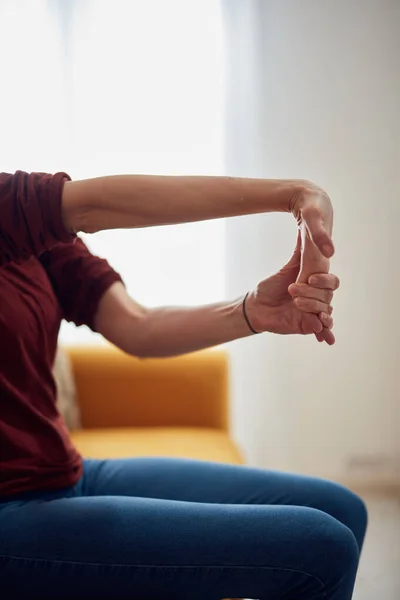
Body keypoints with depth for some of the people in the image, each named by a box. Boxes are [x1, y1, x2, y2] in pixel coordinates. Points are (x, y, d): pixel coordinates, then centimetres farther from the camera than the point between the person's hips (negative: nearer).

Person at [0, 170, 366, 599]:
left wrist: (252, 313, -17)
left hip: (68, 476, 9)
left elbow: (136, 330, 1)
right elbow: (94, 203, -26)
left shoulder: (37, 230, 12)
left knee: (341, 512, 5)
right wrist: (293, 194, -27)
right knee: (318, 548, -17)